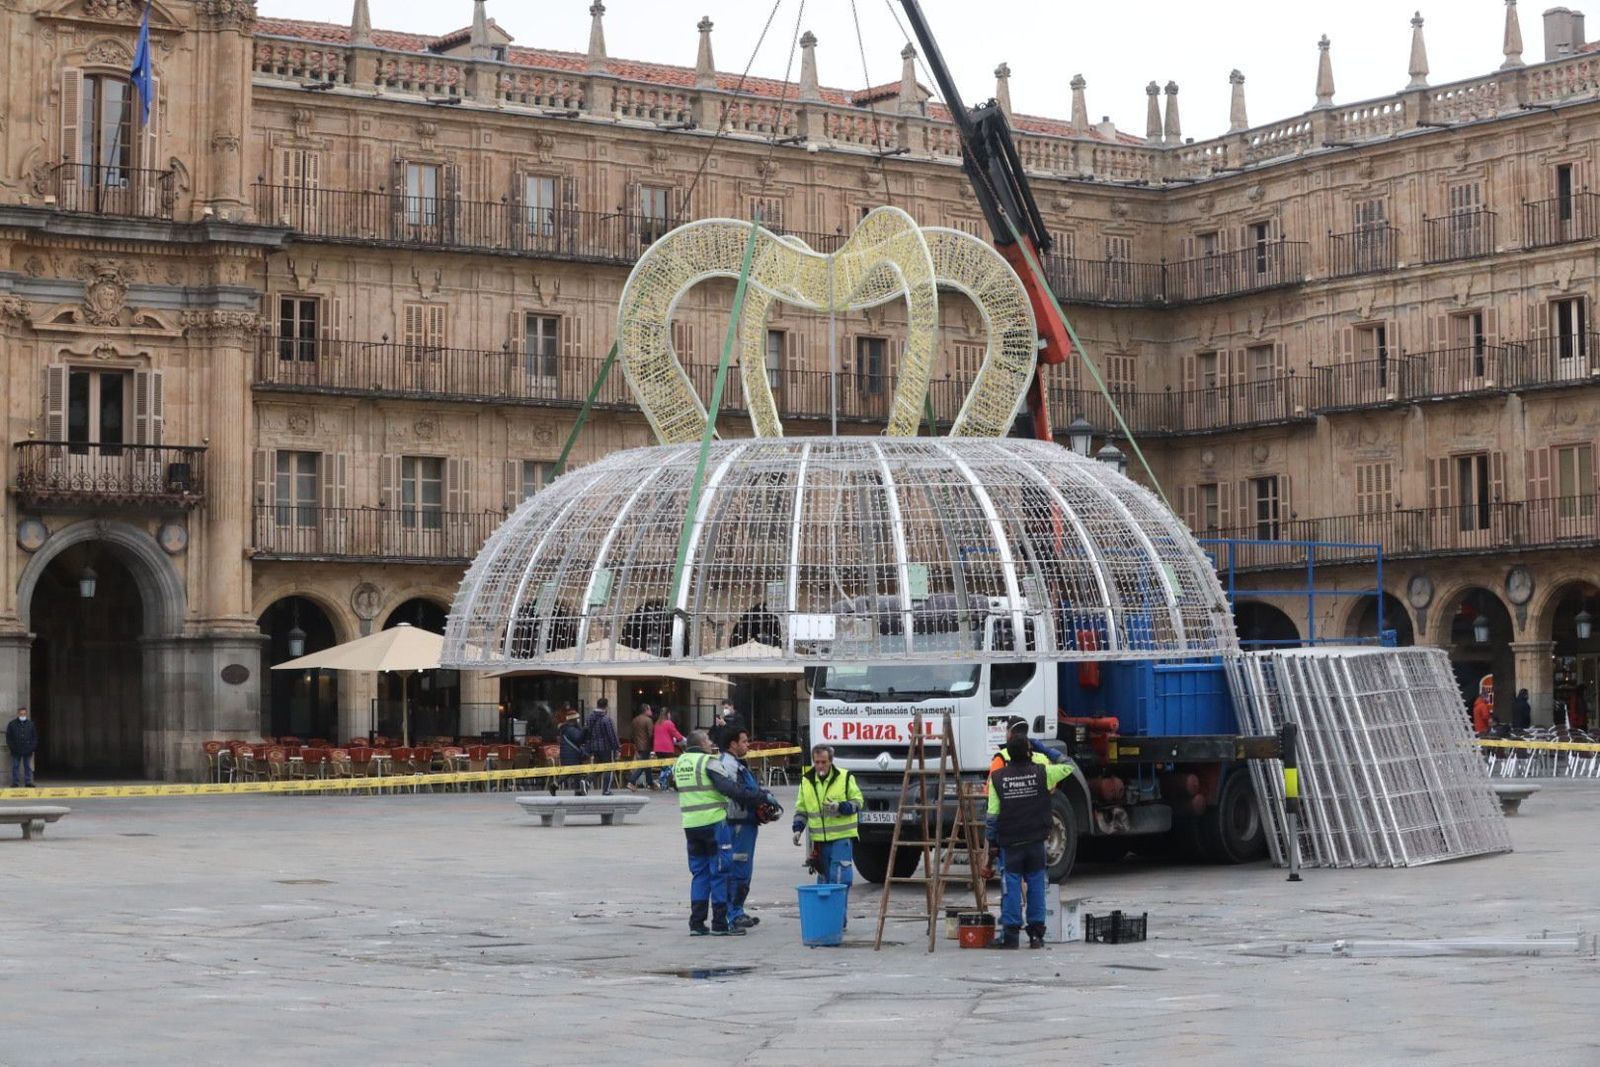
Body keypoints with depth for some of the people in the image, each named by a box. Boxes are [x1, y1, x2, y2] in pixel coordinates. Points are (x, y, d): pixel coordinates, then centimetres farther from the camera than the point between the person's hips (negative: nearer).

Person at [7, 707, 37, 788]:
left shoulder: (31, 724, 7)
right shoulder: (12, 724, 3)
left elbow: (35, 737, 10)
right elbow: (8, 737, 5)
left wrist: (33, 747, -1)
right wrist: (11, 747, -5)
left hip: (28, 751, 1)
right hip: (16, 751, -1)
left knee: (28, 767, 4)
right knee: (15, 767, 2)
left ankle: (28, 782, 9)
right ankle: (15, 783, 7)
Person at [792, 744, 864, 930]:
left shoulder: (845, 778, -3)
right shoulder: (806, 780, 8)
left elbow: (857, 802, -1)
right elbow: (801, 809, 15)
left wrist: (840, 807, -18)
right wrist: (798, 829, 1)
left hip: (842, 837, -4)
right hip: (819, 840, 4)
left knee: (839, 879, -11)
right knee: (823, 879, 10)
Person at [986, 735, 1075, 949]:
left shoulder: (997, 778, -4)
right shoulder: (1042, 773, -4)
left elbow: (992, 815, -2)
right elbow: (1068, 767, 14)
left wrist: (991, 840, 8)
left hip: (1009, 843, -1)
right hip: (1036, 841, 1)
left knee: (1011, 886, 1)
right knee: (1036, 886, 8)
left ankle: (1010, 934, 0)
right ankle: (1036, 934, 8)